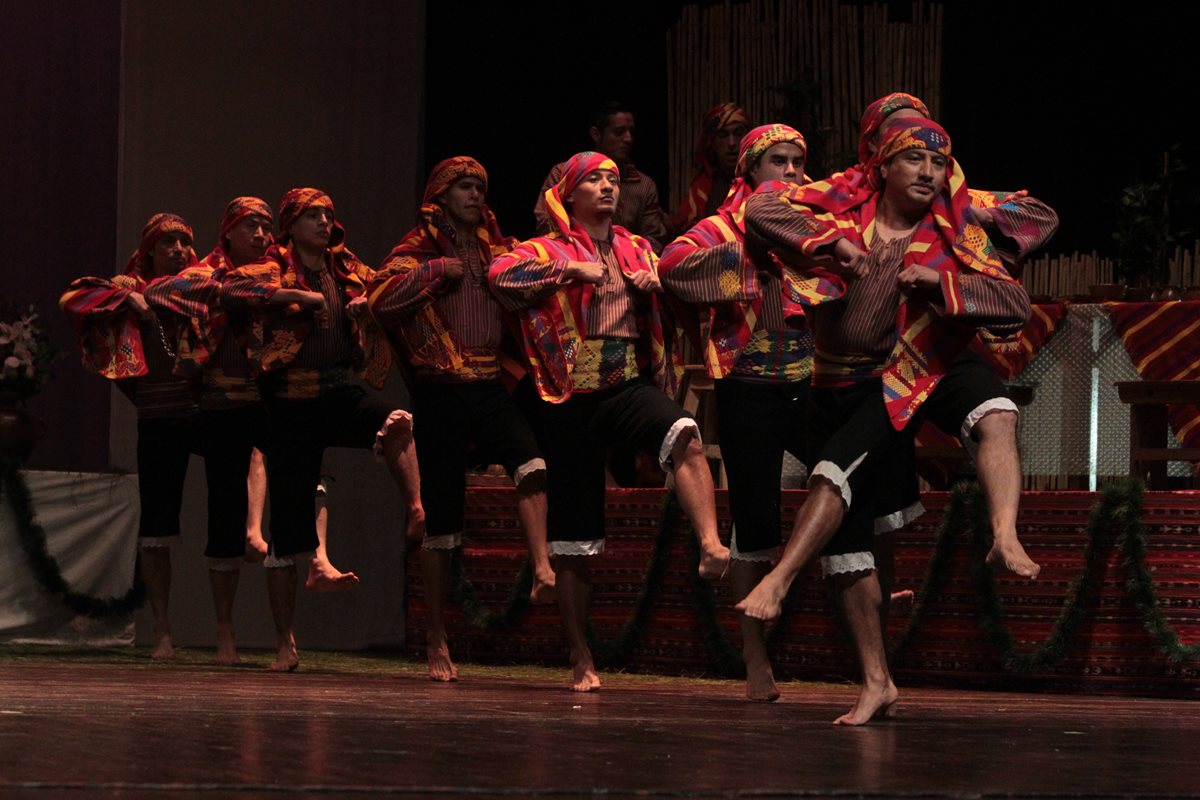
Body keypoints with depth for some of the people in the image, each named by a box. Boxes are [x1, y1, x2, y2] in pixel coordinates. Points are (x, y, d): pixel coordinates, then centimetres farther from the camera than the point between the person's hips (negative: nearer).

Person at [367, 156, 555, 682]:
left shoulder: (498, 249, 15)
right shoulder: (418, 249, 2)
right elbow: (380, 299, -15)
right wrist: (436, 270, -14)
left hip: (489, 388, 3)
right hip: (440, 392, -3)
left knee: (530, 460, -29)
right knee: (440, 518, 0)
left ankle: (542, 570, -39)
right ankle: (437, 641, 8)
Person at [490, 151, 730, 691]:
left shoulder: (637, 250, 16)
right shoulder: (548, 251, 5)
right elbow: (501, 274, -15)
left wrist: (656, 287, 4)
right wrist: (571, 269, -19)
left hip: (632, 383, 2)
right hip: (574, 397, -2)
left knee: (684, 435, -33)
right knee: (573, 536, 1)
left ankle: (711, 545, -46)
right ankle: (581, 659, 9)